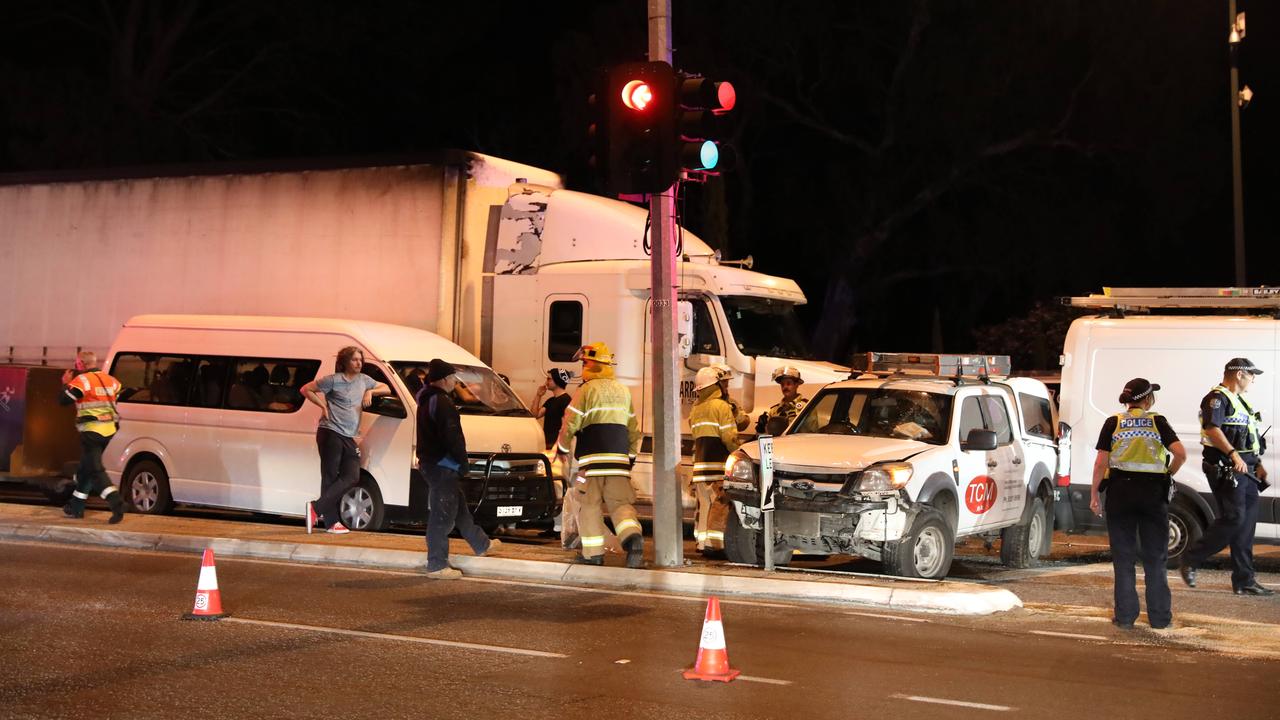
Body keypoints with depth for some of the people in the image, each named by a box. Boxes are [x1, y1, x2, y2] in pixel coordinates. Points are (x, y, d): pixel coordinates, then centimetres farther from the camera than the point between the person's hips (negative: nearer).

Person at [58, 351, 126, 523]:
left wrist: (66, 383, 6)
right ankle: (76, 507, 27)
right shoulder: (110, 380, 12)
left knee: (95, 470, -9)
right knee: (86, 468, 19)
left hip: (91, 432, -8)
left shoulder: (82, 381, -10)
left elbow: (63, 400, -10)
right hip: (109, 431, 8)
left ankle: (116, 502, -29)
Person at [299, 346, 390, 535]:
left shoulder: (364, 380, 15)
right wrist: (324, 406, -6)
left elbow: (386, 389, 26)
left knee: (352, 477, -6)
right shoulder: (334, 380, -4)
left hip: (350, 437, 7)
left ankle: (317, 508, -6)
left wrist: (370, 392, 7)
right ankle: (331, 521, -4)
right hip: (331, 433, -7)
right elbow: (306, 389, 0)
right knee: (330, 476, -5)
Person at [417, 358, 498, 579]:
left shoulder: (427, 400, 16)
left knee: (458, 506, 22)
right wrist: (462, 460, -11)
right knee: (442, 515, -7)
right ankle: (437, 565, -4)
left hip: (430, 461, 11)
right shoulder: (441, 402, -18)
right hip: (442, 464, -11)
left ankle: (481, 544, 37)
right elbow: (451, 436, -23)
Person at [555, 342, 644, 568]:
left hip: (592, 457, -5)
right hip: (619, 457, 5)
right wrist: (632, 456, 28)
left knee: (589, 505, 4)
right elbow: (634, 428, 21)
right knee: (620, 502, 4)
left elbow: (570, 424, -4)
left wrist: (562, 449, 12)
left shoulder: (587, 390, -3)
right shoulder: (623, 391, 17)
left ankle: (593, 553, 4)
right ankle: (633, 537, -22)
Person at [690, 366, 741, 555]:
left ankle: (702, 542, 12)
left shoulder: (695, 408, 18)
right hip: (717, 464, -8)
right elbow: (730, 438, -13)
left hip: (699, 463, 8)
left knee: (704, 504, 12)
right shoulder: (721, 406, -7)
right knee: (720, 504, -8)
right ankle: (713, 544, -14)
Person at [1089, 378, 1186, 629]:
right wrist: (1168, 474, 7)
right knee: (1155, 557, 10)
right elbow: (1180, 454, -11)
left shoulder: (1113, 423, 1)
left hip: (1120, 491, 0)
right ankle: (1159, 617, 13)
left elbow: (1101, 462, -2)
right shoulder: (1158, 422, 0)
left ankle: (1125, 616, 8)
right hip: (1153, 492, 0)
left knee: (1123, 556, 8)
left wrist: (1094, 493, 5)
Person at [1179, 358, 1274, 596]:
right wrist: (1233, 454, -32)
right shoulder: (1217, 398, -8)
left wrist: (1258, 465, 23)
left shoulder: (1239, 401, 24)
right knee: (1233, 518, -15)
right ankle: (1190, 560, -2)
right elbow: (1212, 428, -23)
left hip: (1244, 470, 10)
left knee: (1247, 522, 7)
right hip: (1226, 469, -10)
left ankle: (1244, 581, 10)